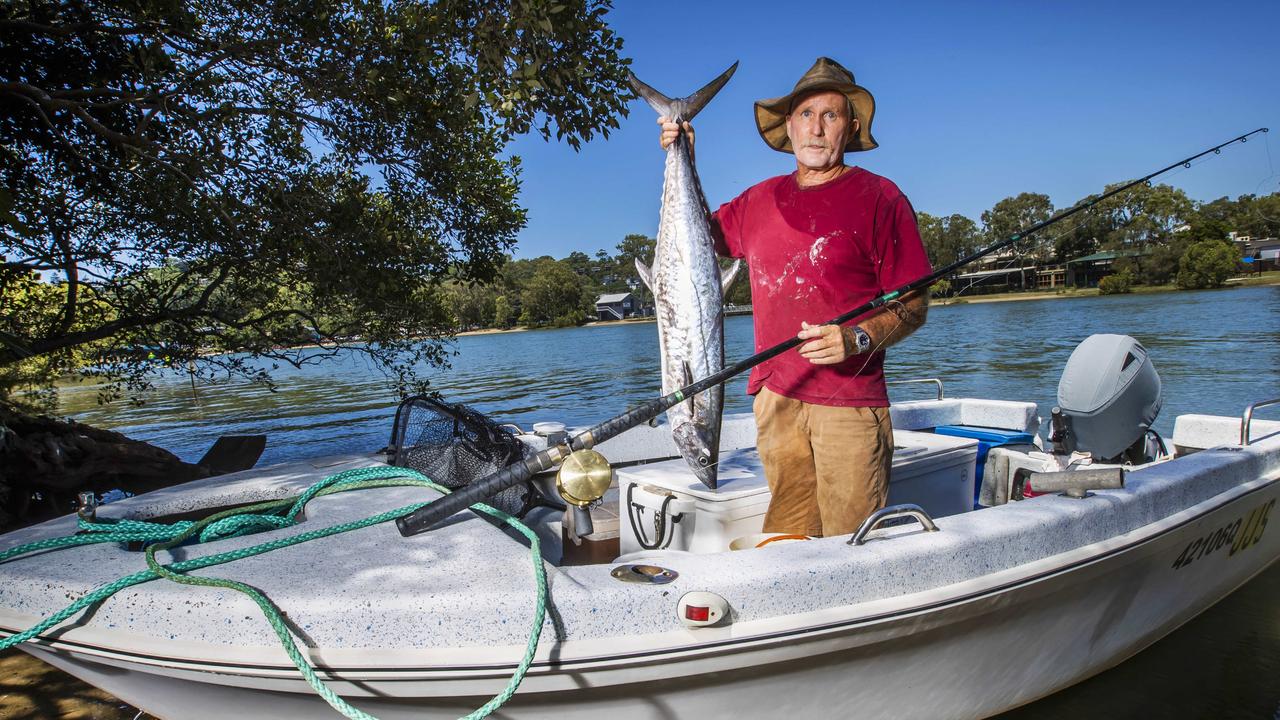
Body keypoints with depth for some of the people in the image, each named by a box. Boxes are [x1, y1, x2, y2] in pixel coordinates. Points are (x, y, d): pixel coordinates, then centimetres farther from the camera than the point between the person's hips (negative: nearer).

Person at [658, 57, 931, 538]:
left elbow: (914, 305, -3)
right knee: (785, 539, 10)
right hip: (777, 398, 5)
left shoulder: (878, 197, -1)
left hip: (849, 402, -4)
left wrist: (857, 338, -22)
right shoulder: (759, 200, 13)